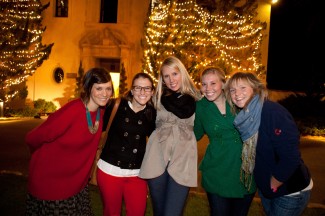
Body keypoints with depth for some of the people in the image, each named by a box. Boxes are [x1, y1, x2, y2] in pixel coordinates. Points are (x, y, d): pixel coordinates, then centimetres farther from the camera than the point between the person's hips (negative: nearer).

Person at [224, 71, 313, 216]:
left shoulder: (273, 112, -25)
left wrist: (273, 185, -15)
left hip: (291, 191, -6)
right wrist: (265, 185, 3)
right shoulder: (243, 117, -3)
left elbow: (290, 157, -27)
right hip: (264, 188, 7)